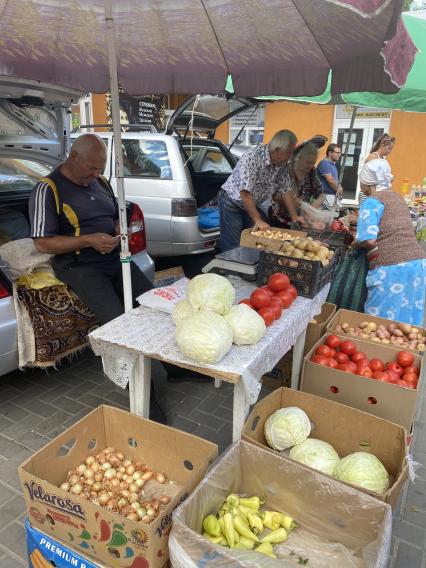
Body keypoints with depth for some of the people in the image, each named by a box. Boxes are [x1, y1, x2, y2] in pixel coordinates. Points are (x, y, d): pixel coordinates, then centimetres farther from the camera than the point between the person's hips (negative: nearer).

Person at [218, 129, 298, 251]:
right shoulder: (252, 159, -30)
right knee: (233, 247, -8)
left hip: (252, 204, 7)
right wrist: (258, 220, -30)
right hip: (232, 202, -7)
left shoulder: (281, 163, -8)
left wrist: (294, 216, -5)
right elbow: (245, 194, -32)